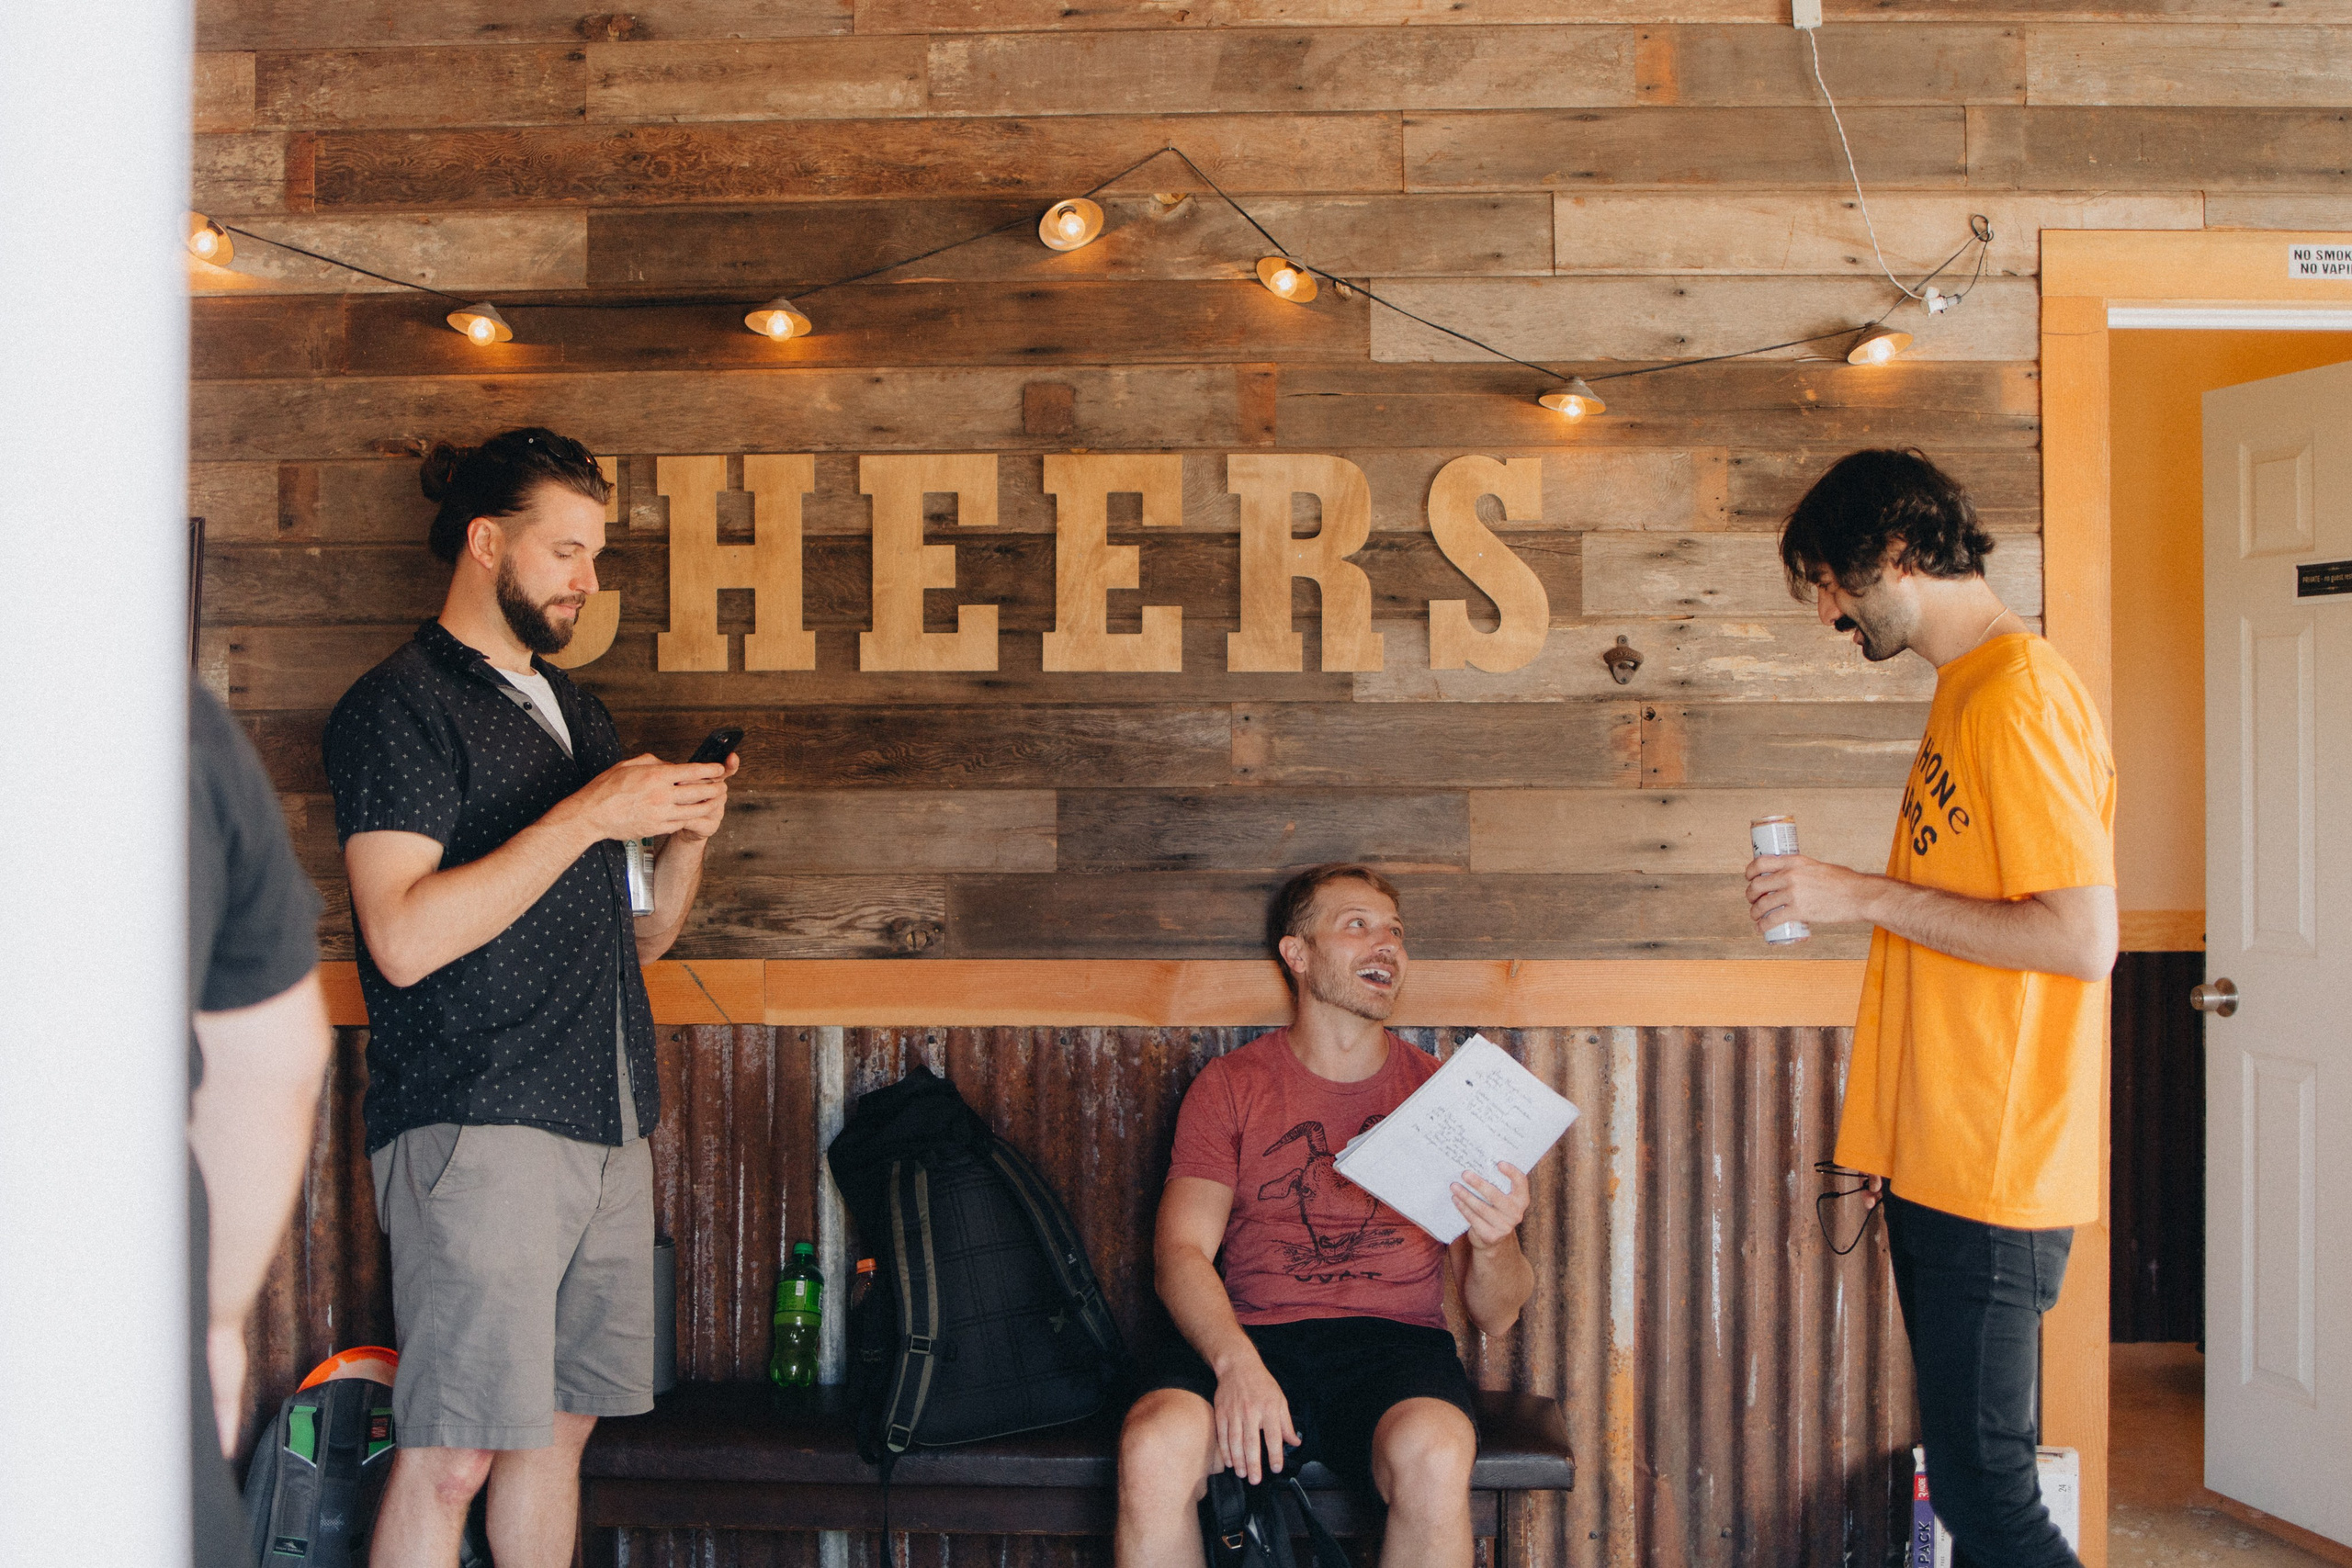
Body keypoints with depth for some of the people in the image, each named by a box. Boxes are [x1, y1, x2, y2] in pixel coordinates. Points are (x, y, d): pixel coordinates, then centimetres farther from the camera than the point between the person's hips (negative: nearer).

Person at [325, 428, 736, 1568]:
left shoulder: (576, 714, 20)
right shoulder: (399, 707, -4)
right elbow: (405, 937, -17)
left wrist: (687, 837, 1)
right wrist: (588, 814, -17)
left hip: (608, 1122, 8)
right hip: (474, 1122, -7)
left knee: (561, 1422, 12)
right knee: (450, 1454, -5)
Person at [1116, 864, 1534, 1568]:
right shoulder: (1231, 1085, 11)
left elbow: (1495, 1316, 9)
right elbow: (1181, 1253, -1)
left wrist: (1494, 1244, -16)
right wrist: (1237, 1362, -21)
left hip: (1397, 1343, 0)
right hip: (1253, 1335, 0)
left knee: (1434, 1456, -34)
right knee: (1153, 1448, -32)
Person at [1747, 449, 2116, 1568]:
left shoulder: (2019, 693, -14)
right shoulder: (1966, 691, 16)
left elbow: (2081, 938, -21)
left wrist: (1864, 897, -15)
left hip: (1992, 1176, -10)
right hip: (1939, 1165, 10)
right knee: (1970, 1478, 14)